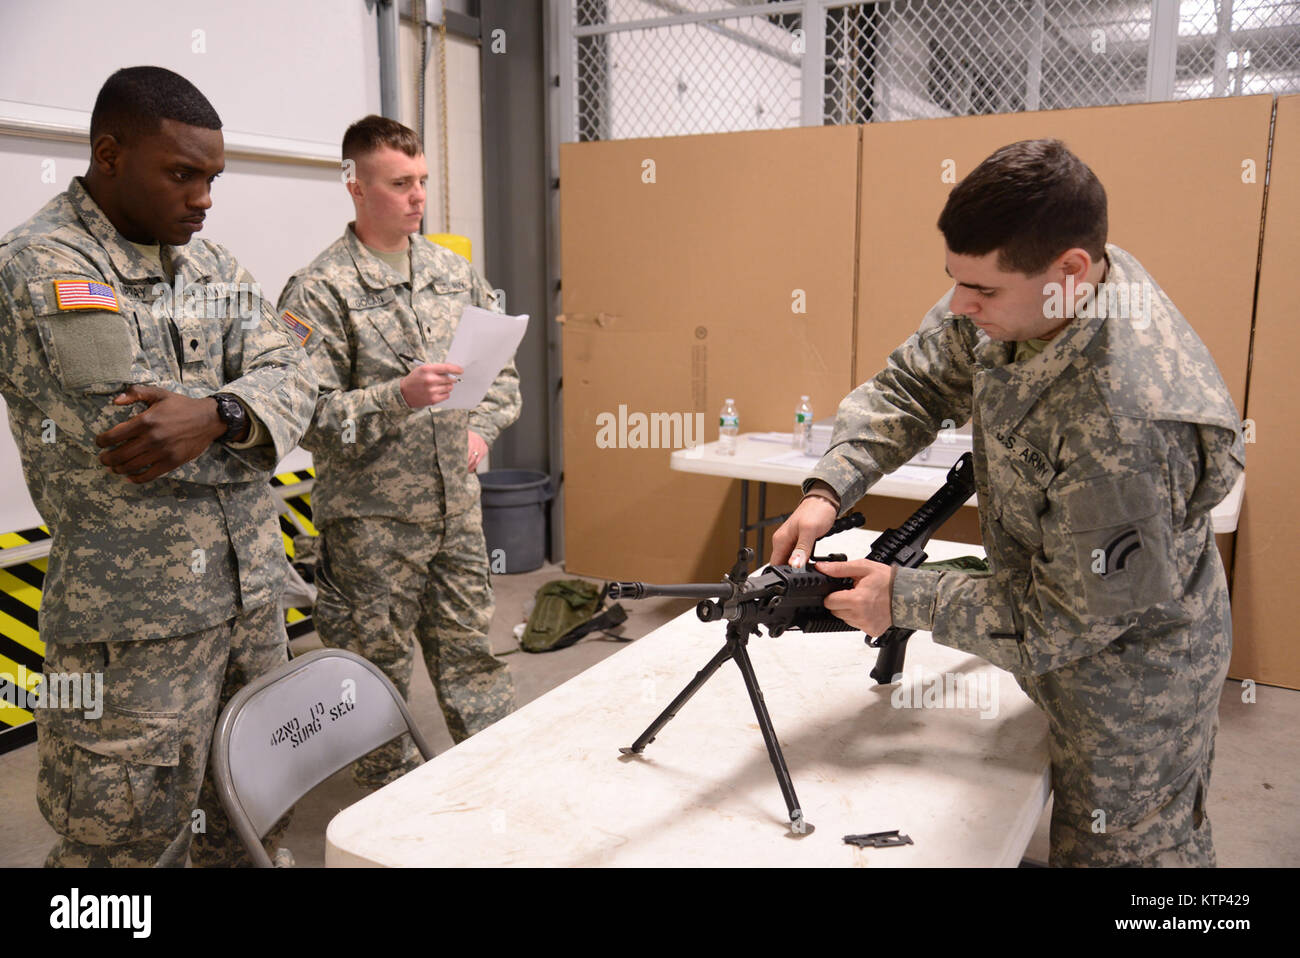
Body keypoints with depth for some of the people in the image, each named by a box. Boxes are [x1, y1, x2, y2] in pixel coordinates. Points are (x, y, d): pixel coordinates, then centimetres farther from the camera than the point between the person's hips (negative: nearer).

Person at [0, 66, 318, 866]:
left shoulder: (210, 262, 12)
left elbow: (294, 378, 0)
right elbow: (122, 433, -19)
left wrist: (215, 415, -21)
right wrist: (247, 423, -5)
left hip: (251, 596, 7)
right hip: (136, 627, -6)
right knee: (130, 842, 6)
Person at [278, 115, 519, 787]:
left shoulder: (454, 272, 8)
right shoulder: (319, 290, -9)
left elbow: (503, 368, 17)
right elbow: (307, 415, -16)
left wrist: (481, 429, 1)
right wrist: (401, 396, -27)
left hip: (456, 505, 5)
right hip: (371, 516, -4)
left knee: (471, 647, 16)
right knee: (379, 667, 10)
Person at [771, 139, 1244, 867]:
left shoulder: (1125, 422, -40)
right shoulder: (1017, 291, -16)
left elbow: (1072, 615, -29)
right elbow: (912, 384, -6)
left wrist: (904, 600, -23)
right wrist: (828, 488, -21)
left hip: (1132, 674, -7)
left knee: (1119, 847, 15)